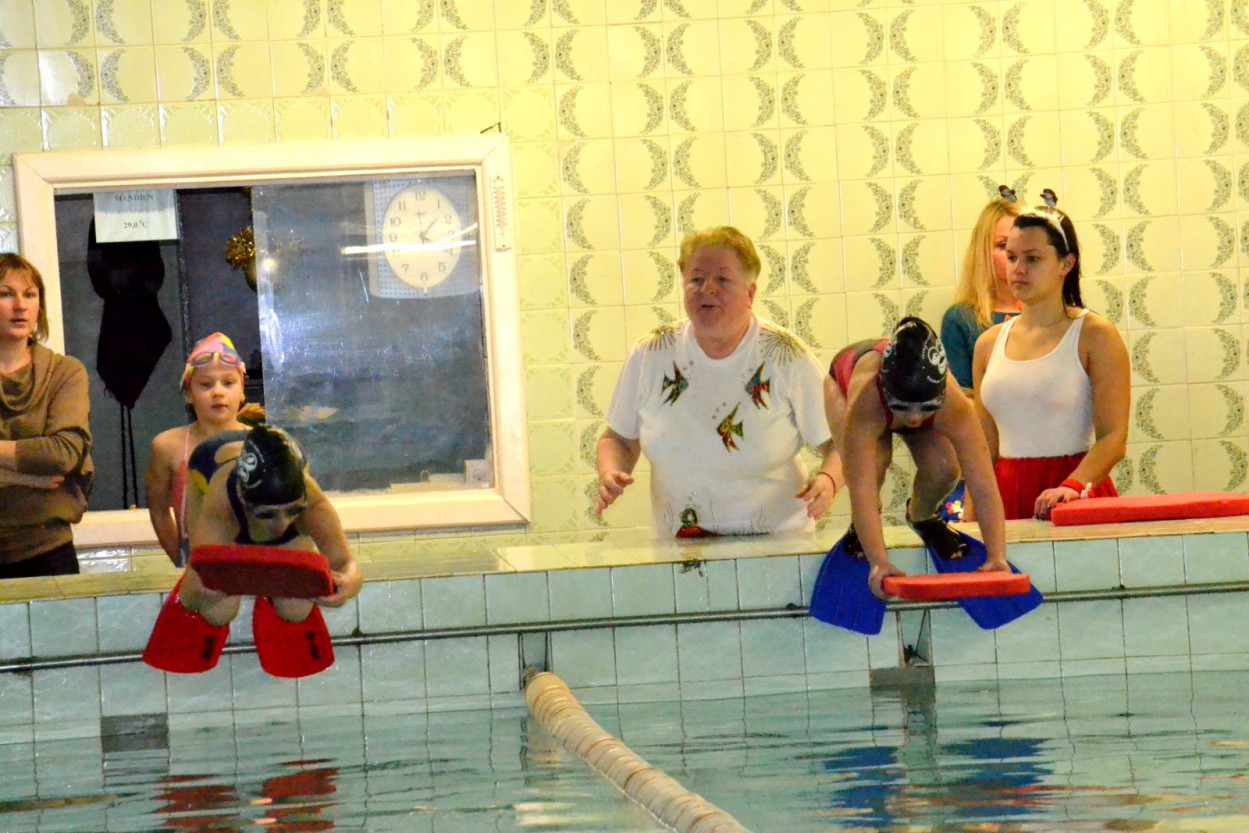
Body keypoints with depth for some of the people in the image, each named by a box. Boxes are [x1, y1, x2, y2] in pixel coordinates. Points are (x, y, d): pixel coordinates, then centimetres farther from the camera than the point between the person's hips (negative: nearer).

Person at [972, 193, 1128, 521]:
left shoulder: (1094, 336, -1)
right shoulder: (989, 343, 12)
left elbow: (1113, 438, -10)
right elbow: (985, 447, 14)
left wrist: (1073, 486, -25)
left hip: (1076, 496, -4)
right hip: (1007, 498, 4)